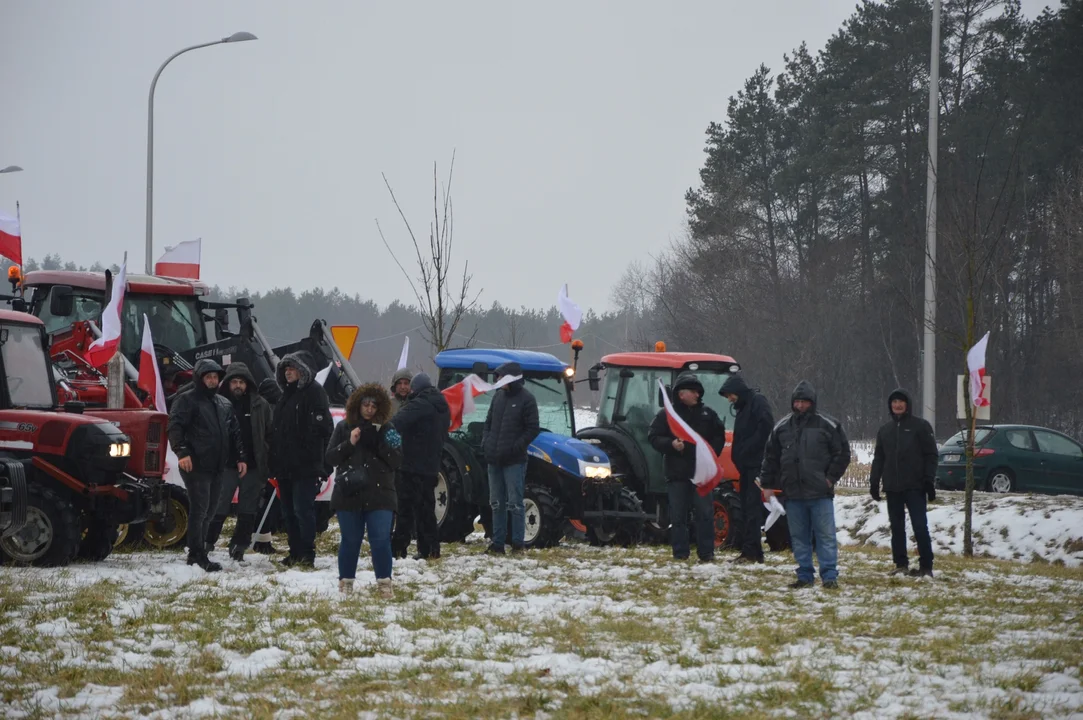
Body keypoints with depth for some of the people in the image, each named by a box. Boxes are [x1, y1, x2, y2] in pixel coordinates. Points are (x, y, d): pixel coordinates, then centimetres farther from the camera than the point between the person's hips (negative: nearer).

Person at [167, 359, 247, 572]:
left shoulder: (224, 404, 20)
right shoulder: (186, 400, -2)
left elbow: (234, 433, 24)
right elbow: (175, 427, -12)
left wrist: (239, 457, 14)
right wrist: (182, 452, -24)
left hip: (217, 467, 7)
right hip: (196, 466, -7)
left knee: (208, 511, 9)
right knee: (199, 510, -11)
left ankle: (197, 553, 15)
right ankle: (198, 554, -10)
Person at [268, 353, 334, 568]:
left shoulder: (313, 391, -6)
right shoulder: (286, 395, 21)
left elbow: (321, 427, -14)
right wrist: (275, 463, 19)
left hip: (305, 466, -9)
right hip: (285, 466, 9)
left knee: (302, 509, -12)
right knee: (288, 512, 10)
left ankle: (307, 554, -10)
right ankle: (296, 553, 15)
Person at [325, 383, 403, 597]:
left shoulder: (387, 429, 6)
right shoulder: (343, 427, 7)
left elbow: (396, 460, -1)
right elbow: (330, 457, 3)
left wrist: (379, 441, -14)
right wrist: (349, 443, -11)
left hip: (379, 495, -1)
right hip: (349, 494, 1)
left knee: (381, 540, -7)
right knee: (350, 541, 5)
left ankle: (384, 583, -1)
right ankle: (346, 582, 16)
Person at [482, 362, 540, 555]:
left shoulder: (526, 399, -7)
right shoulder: (498, 396, 13)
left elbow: (533, 429, -9)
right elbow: (488, 422, 21)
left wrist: (517, 447, -16)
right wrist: (485, 442, 6)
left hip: (514, 461, -7)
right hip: (494, 459, 7)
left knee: (515, 503, -6)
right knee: (497, 504, 9)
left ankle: (518, 543, 0)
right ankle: (497, 543, 14)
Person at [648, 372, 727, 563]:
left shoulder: (707, 414, 10)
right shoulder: (667, 414, 1)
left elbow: (719, 436, 17)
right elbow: (653, 437, -1)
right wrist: (670, 445, -19)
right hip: (677, 473, -2)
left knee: (705, 513, -2)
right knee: (678, 516, 2)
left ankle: (706, 553, 3)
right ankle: (680, 553, 9)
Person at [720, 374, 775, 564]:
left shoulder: (757, 402, -6)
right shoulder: (743, 407, 23)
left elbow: (765, 426, -20)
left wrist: (746, 450, -19)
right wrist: (737, 455, 10)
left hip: (755, 463, -10)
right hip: (746, 465, 10)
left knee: (752, 507, -12)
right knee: (747, 506, 9)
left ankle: (751, 550, -15)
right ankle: (750, 551, 11)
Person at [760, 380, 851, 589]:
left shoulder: (827, 425, 0)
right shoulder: (782, 427, 10)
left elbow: (842, 453, 4)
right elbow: (771, 457, 17)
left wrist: (831, 477, -3)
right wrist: (767, 483, 13)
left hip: (820, 493, -4)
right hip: (793, 493, 4)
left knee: (826, 535, -5)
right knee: (799, 537, 7)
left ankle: (829, 575, -3)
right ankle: (805, 575, 14)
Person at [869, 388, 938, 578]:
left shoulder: (920, 426, 0)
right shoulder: (885, 430, 14)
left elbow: (931, 455, -3)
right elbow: (878, 458, 17)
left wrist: (929, 480, -11)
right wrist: (874, 482, 9)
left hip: (915, 487, -5)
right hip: (892, 487, 5)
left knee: (920, 526, -8)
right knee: (897, 527, 7)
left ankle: (926, 566, -5)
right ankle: (901, 564, 14)